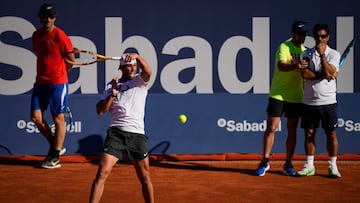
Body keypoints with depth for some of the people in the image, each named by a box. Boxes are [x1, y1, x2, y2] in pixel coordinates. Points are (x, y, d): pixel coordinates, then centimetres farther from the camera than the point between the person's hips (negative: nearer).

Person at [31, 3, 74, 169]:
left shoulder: (60, 36, -12)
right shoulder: (36, 35, 8)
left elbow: (71, 59, -5)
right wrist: (40, 76, 16)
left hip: (58, 83, -7)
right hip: (40, 83, 7)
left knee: (58, 119, 1)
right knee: (36, 117, 2)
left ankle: (55, 156, 8)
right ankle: (56, 146, 21)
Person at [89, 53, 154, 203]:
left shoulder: (140, 81, 10)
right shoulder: (111, 85, 12)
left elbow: (148, 72, -14)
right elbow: (100, 110, 5)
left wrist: (137, 56, -28)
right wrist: (112, 94, -8)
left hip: (137, 135, 0)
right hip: (116, 133, 0)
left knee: (145, 178, 7)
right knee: (102, 173, -13)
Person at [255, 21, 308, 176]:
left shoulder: (305, 51, 11)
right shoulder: (284, 47, -8)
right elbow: (281, 66, -26)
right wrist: (295, 66, -45)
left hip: (296, 97, 5)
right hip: (278, 95, -5)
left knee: (292, 130, 7)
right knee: (271, 128, -2)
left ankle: (288, 165, 14)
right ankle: (265, 162, 10)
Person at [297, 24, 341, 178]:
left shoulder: (334, 54, 2)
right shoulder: (307, 54, 7)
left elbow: (329, 71, -14)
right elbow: (305, 73, -8)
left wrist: (322, 54, -15)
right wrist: (323, 75, -13)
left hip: (328, 101, -2)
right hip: (309, 101, 2)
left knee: (331, 134, 1)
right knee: (309, 134, 5)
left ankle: (332, 166, 10)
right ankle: (309, 166, 14)